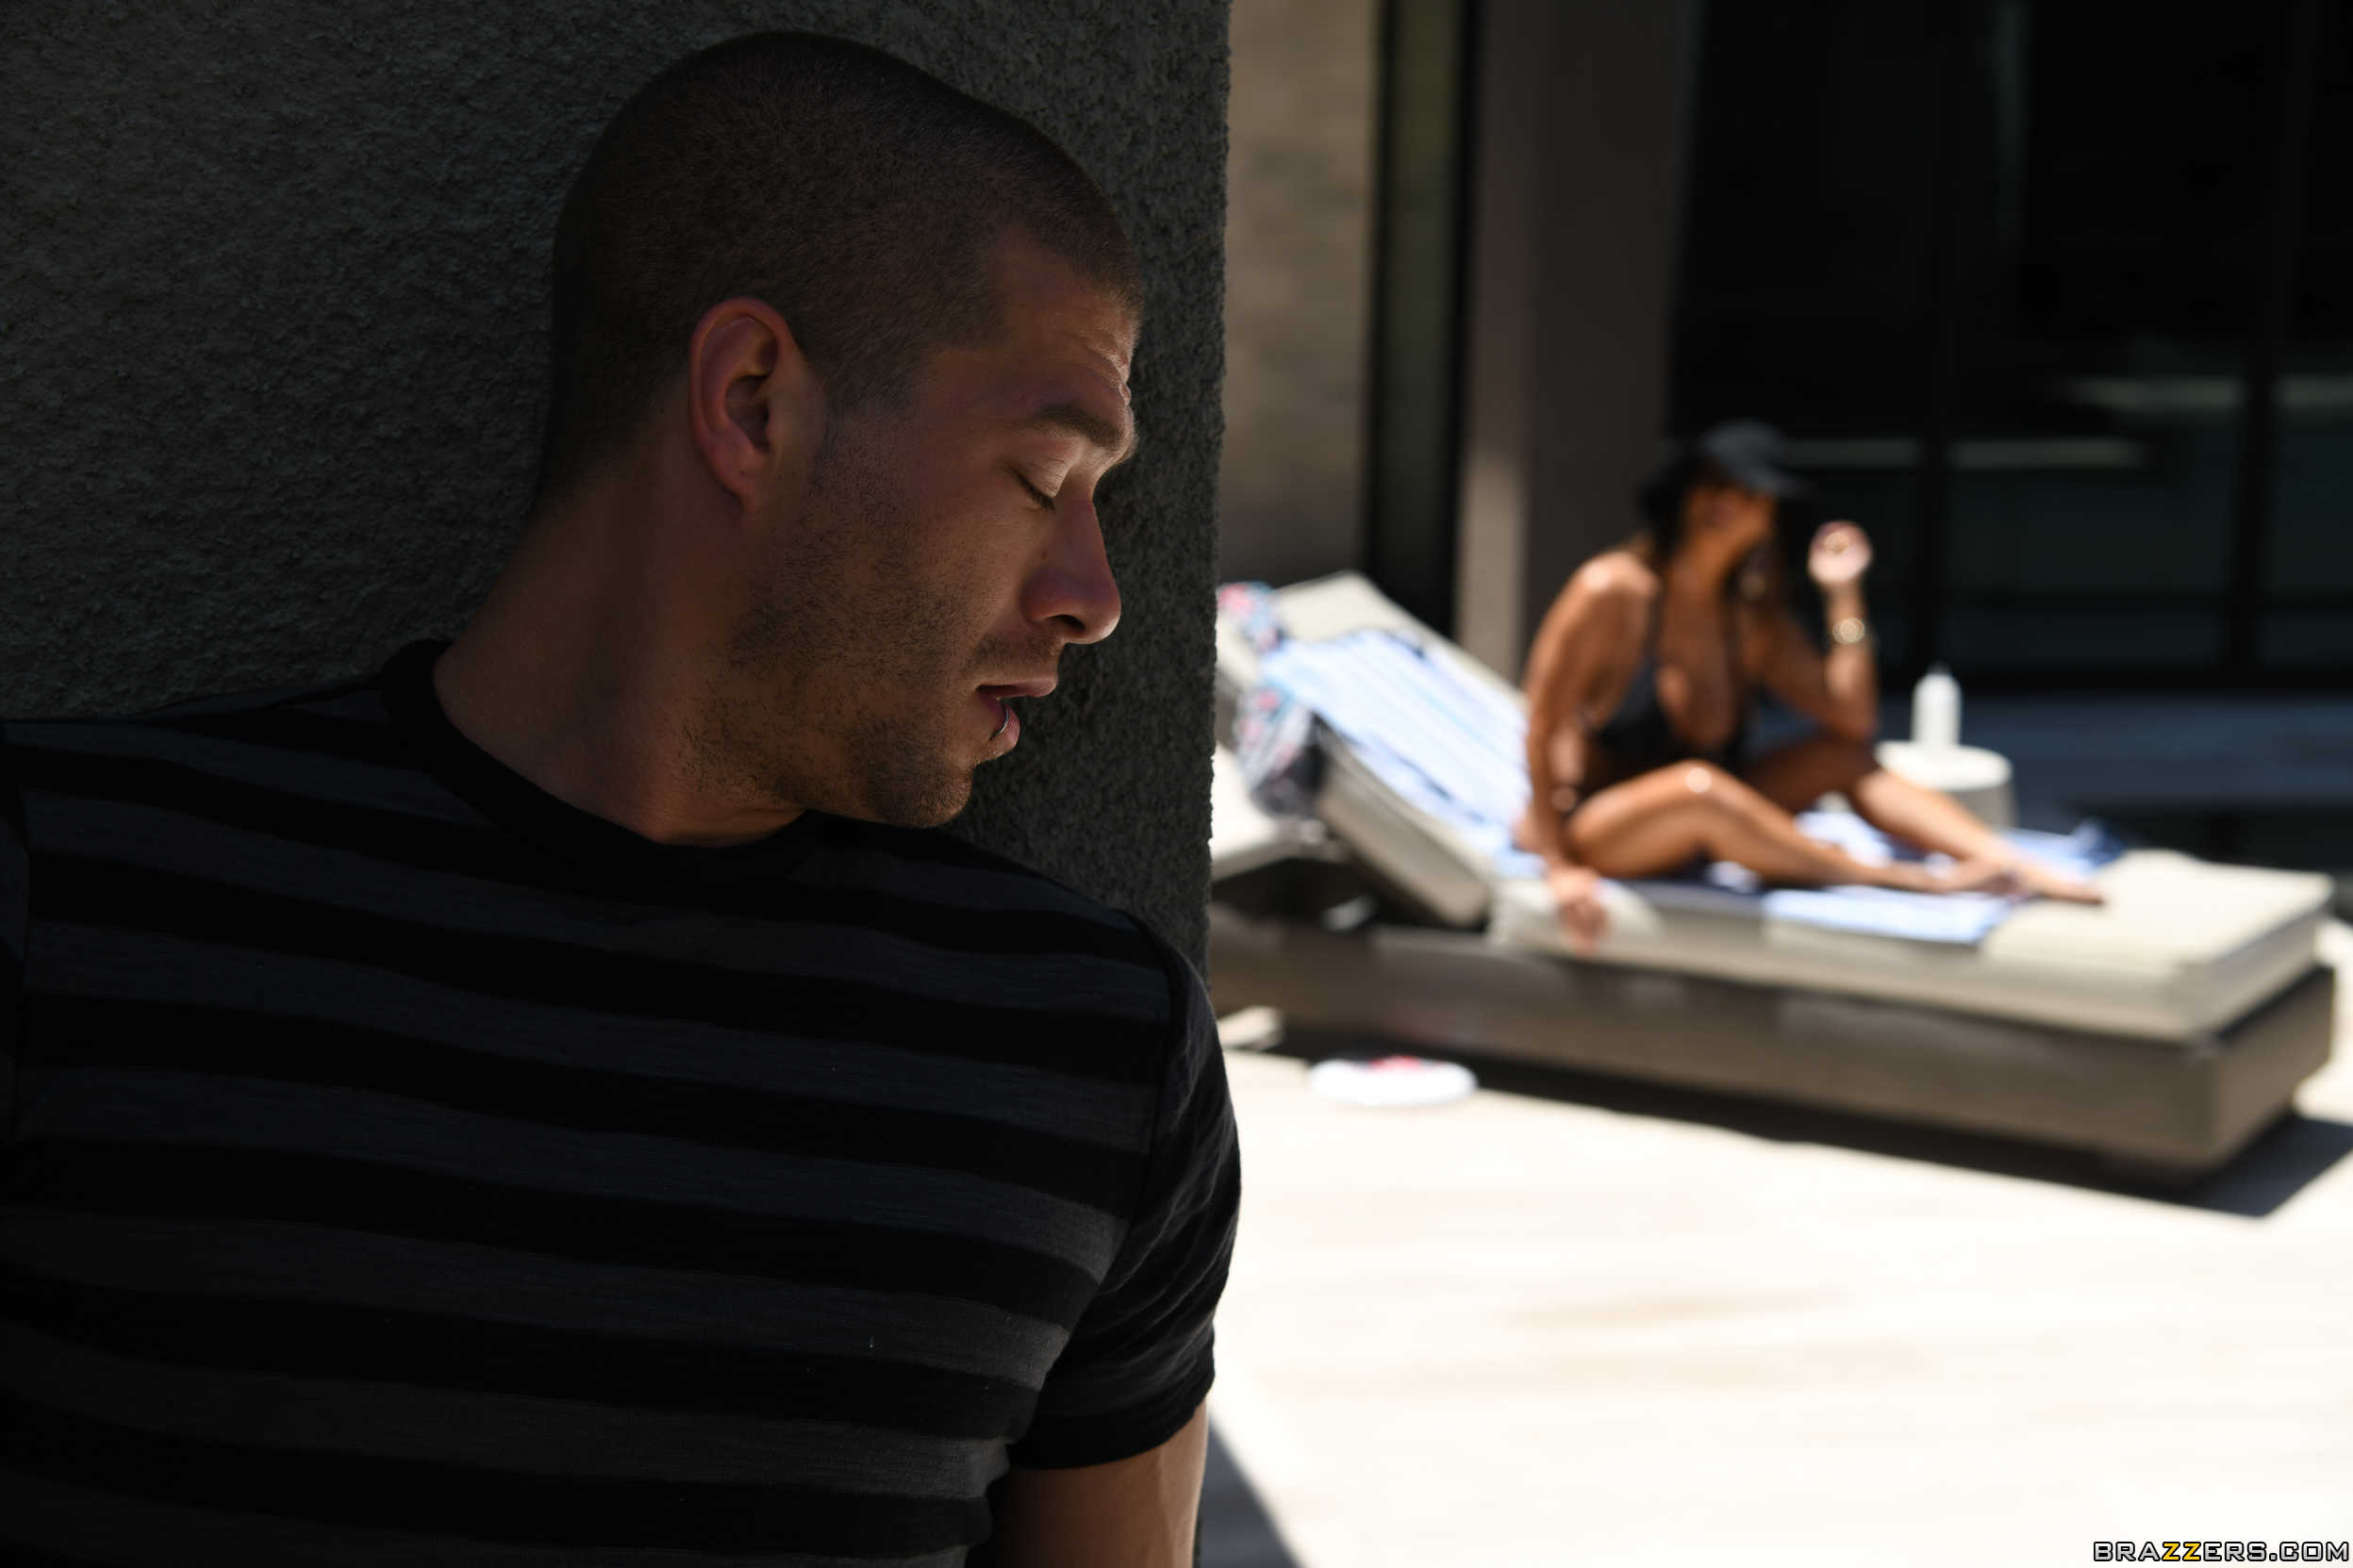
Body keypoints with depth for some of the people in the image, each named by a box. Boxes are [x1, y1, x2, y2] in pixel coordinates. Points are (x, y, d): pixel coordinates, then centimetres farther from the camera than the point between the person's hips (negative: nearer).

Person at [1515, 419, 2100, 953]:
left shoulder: (1754, 616, 4)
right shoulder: (1614, 590, -16)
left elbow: (1852, 719, -5)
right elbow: (1542, 729, -17)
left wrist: (1843, 595, -9)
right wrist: (1559, 866, -21)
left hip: (1695, 830, 6)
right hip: (1586, 826, -6)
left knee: (1845, 758, -10)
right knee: (1698, 786, -37)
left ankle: (2014, 864, -22)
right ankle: (1890, 879, -27)